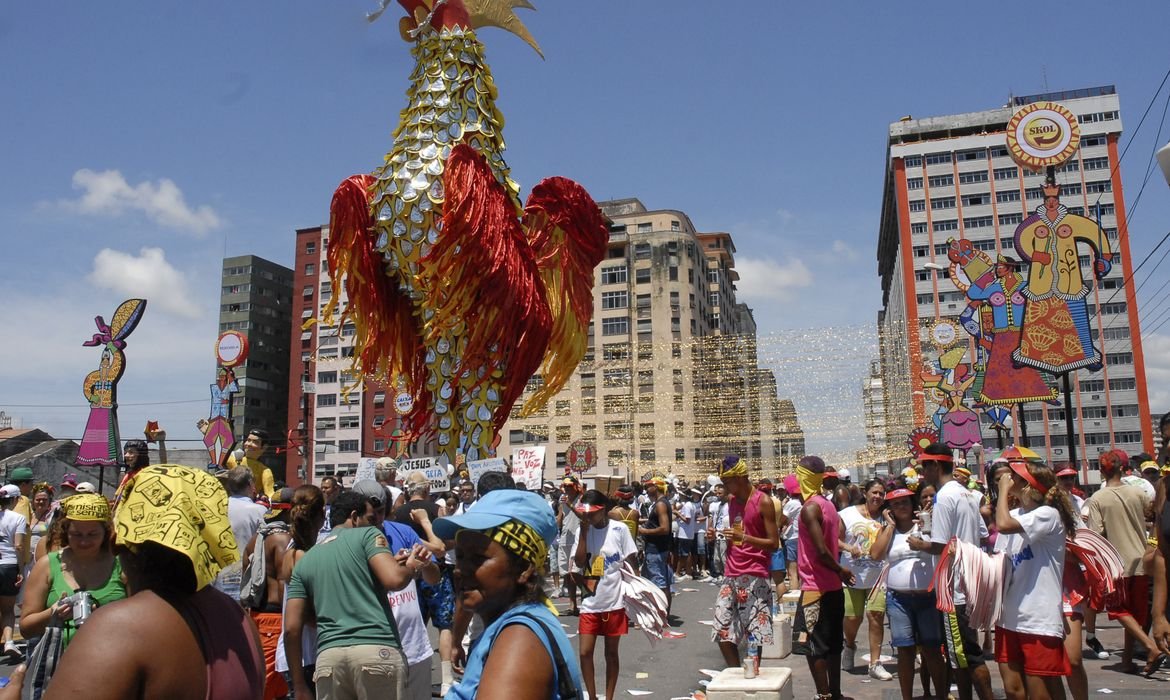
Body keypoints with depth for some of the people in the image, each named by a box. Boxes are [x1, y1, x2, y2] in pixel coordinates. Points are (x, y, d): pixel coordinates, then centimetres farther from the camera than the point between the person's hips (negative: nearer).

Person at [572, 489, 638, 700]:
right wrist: (584, 531, -15)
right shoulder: (582, 530, -1)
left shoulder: (620, 529, -8)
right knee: (585, 652, 1)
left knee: (611, 653, 10)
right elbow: (579, 562, -11)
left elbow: (630, 563, -1)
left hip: (614, 602, -2)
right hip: (590, 603, 2)